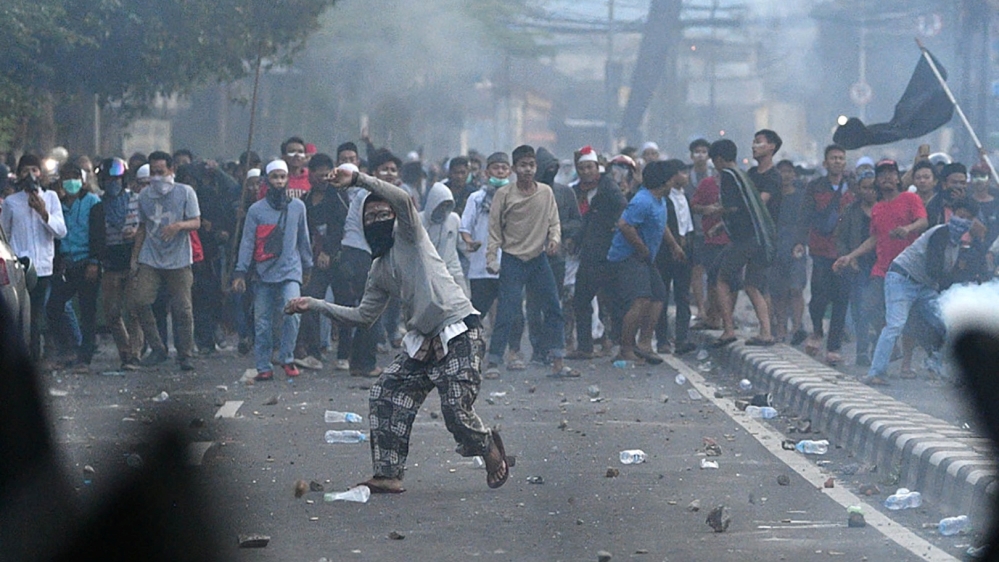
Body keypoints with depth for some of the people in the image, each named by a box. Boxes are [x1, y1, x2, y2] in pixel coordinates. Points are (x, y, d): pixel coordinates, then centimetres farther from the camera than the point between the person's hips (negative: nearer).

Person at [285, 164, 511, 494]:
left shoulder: (408, 236, 1)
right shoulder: (379, 271, 19)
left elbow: (402, 199, -19)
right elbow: (363, 315, 21)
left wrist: (356, 179, -19)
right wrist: (315, 305, 20)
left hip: (459, 333, -8)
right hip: (423, 340, 8)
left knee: (456, 412, -14)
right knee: (385, 396, -4)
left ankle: (489, 448, 18)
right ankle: (388, 476, 0)